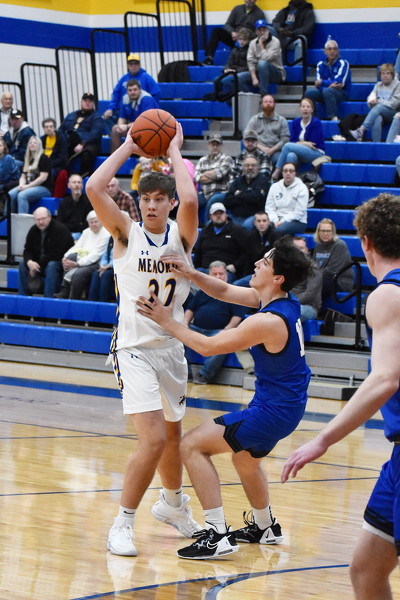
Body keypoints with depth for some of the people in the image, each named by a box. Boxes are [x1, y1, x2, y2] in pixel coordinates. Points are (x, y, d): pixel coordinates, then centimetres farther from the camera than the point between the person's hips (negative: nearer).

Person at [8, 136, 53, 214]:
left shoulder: (44, 158, -5)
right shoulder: (27, 160, 18)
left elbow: (43, 177, -14)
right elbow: (23, 176, 19)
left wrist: (28, 186, -15)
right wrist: (22, 185, -5)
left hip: (44, 188, -7)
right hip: (28, 186, 7)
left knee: (22, 195, -34)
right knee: (10, 194, -20)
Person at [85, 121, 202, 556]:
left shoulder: (181, 236, 0)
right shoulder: (127, 233, -3)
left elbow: (189, 200, -22)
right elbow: (94, 189, -18)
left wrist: (174, 151, -11)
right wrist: (128, 148, -9)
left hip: (171, 348, 4)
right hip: (135, 349, -4)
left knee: (173, 435, 20)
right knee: (154, 439, -18)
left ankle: (172, 503, 45)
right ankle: (122, 524, -6)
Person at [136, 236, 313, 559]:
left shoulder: (268, 321, -27)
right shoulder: (285, 302, -1)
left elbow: (207, 346, -18)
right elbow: (225, 292, 11)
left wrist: (167, 321, -9)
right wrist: (191, 273, -4)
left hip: (274, 411, -10)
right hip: (288, 402, 10)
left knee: (192, 445, -9)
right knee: (245, 458, 34)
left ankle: (218, 535, -12)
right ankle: (265, 527, 51)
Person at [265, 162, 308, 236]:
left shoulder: (301, 188, -1)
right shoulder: (275, 187, 13)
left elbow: (299, 212, -9)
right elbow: (269, 207, 8)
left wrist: (282, 221, -15)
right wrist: (275, 221, -11)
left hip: (297, 222, -3)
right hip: (278, 219, 3)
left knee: (280, 229, -37)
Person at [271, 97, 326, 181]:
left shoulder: (316, 123, -7)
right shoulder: (295, 122, 9)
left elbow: (314, 144, -11)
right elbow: (292, 141, 4)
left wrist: (300, 143, -4)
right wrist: (304, 143, -12)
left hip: (316, 153, -5)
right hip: (301, 154, 5)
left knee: (288, 146, -26)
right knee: (291, 156, -34)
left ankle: (276, 173, -23)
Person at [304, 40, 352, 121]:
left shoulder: (343, 63, -6)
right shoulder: (321, 64, 8)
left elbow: (339, 82, -15)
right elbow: (317, 84, -1)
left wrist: (322, 82, -5)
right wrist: (329, 85, -20)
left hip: (342, 93, -4)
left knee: (327, 91, -36)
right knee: (309, 92, -23)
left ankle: (334, 117, -36)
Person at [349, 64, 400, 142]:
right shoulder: (378, 85, 20)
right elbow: (371, 96, 7)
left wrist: (379, 101, -9)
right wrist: (372, 100, -19)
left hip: (392, 113, -3)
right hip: (378, 113, 3)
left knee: (378, 107, -36)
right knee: (377, 119, -37)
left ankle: (361, 130, -50)